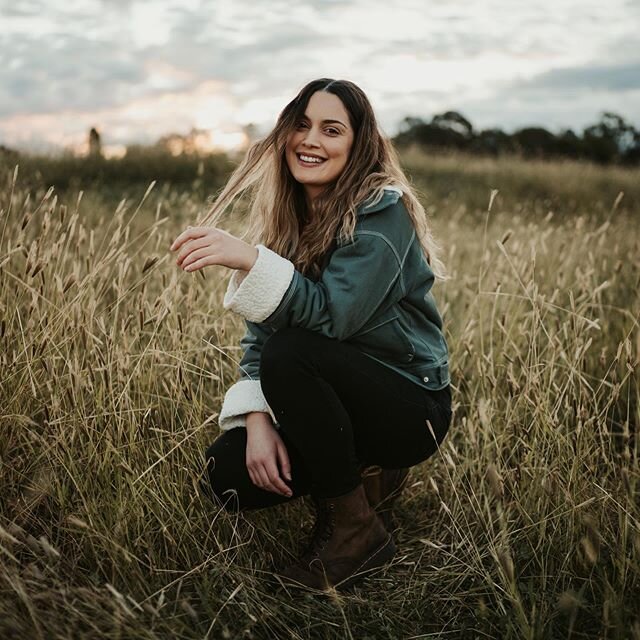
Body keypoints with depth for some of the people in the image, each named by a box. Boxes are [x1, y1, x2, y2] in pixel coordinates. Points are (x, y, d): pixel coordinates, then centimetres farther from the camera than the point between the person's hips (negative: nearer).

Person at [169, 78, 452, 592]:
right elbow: (258, 331, -2)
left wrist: (248, 258, -41)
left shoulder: (382, 210, -18)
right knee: (228, 474, -13)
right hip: (337, 398, 6)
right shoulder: (285, 217, 2)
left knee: (290, 354, -31)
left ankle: (357, 531, -13)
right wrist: (258, 418, -16)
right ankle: (366, 475, 11)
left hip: (409, 407, -6)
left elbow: (330, 315, -30)